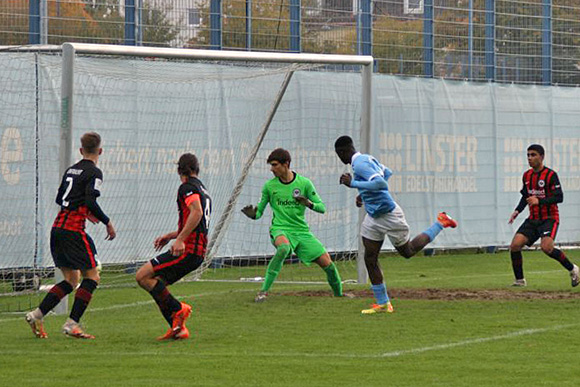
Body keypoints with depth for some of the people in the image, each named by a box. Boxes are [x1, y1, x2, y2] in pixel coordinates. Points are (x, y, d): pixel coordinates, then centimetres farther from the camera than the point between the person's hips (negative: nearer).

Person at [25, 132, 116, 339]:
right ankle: (72, 323, -10)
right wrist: (108, 223, -7)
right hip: (73, 229, -8)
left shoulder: (71, 170, 16)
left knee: (71, 279, 14)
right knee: (91, 276, -1)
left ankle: (37, 314, 4)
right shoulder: (93, 172, -7)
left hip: (57, 228, 8)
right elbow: (91, 202, -18)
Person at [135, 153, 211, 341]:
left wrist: (180, 239, -27)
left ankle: (177, 309, -13)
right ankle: (178, 328, 4)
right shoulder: (203, 190, 23)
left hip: (188, 249, -9)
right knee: (155, 283, 12)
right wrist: (170, 235, 35)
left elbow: (196, 212, -23)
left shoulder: (187, 187, -6)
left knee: (143, 276, -12)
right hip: (198, 251, 9)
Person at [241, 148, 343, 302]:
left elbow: (322, 208, 0)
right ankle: (264, 291, -35)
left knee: (327, 262, -5)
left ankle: (339, 294, 23)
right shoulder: (269, 186, 2)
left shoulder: (304, 183, 0)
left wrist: (309, 204, -22)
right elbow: (259, 211, 9)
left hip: (301, 231, 2)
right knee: (284, 248, -38)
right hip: (280, 230, -2)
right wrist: (252, 214, -15)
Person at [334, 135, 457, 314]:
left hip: (389, 216, -10)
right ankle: (382, 303, 10)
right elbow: (387, 173, 22)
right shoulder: (368, 159, 7)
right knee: (370, 260, 4)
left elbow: (381, 183, -36)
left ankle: (440, 223, 26)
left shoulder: (360, 164, -23)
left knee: (408, 252, 12)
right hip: (373, 218, 10)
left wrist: (353, 184, -31)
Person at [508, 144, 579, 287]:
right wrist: (517, 211, 6)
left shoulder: (550, 175, -12)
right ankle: (520, 280, 3)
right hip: (533, 219, 6)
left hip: (549, 218, -6)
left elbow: (559, 197, -18)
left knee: (546, 247, -27)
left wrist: (539, 201, -29)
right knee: (515, 245, -11)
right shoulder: (527, 176, 9)